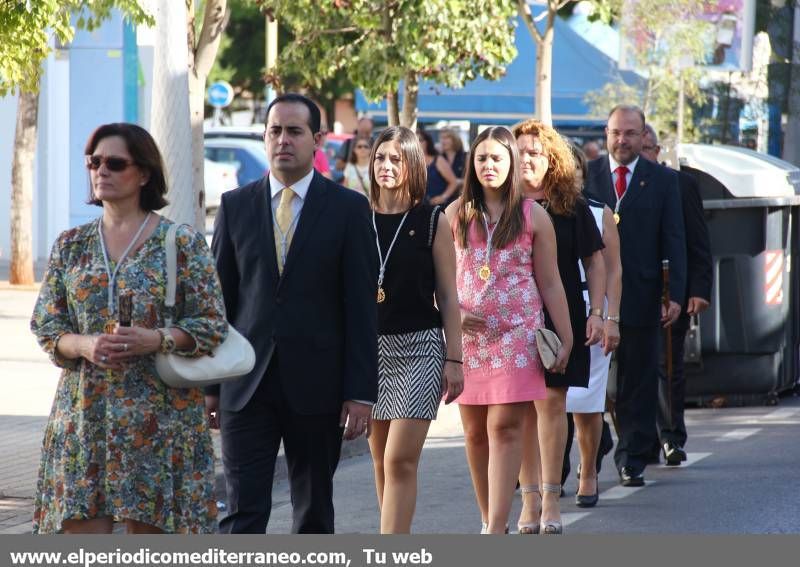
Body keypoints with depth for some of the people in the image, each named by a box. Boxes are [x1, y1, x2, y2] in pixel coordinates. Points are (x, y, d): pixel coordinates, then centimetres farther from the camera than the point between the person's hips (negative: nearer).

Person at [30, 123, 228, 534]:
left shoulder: (182, 243, 0)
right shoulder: (71, 245, 10)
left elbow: (211, 325, -1)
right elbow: (46, 326, 9)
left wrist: (155, 340, -18)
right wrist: (84, 345, -12)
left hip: (158, 412, -3)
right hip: (84, 411, 3)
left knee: (150, 526, -1)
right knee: (82, 528, -2)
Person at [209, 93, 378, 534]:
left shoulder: (348, 208, 1)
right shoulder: (236, 206, 7)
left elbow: (361, 306, -2)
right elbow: (218, 298, 9)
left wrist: (361, 391, -8)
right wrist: (209, 383, 6)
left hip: (317, 385, -1)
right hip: (247, 385, 1)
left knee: (314, 512, 10)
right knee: (242, 511, -6)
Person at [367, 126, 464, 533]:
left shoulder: (432, 221, 1)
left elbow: (448, 296, 2)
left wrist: (454, 359, -3)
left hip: (418, 347, -3)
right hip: (368, 347, 3)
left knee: (400, 460, -12)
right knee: (381, 460, 10)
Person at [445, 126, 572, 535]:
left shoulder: (532, 216, 3)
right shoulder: (456, 214, 8)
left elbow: (549, 283, 5)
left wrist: (566, 339, 3)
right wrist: (453, 313, -7)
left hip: (517, 333, -3)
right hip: (468, 333, 3)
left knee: (504, 427, -11)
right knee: (475, 432, 5)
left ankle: (496, 531, -16)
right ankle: (489, 520, 17)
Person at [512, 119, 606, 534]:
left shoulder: (572, 207, 4)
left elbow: (594, 260, 8)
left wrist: (596, 312, 1)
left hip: (560, 319, -1)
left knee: (550, 402, -7)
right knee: (522, 409, 2)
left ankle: (551, 499, -2)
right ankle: (529, 499, 7)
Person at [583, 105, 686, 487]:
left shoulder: (663, 181, 5)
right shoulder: (584, 176, 6)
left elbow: (673, 241, 3)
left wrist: (676, 294, -5)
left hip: (640, 295, 0)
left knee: (639, 382, 5)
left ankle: (632, 459, 13)